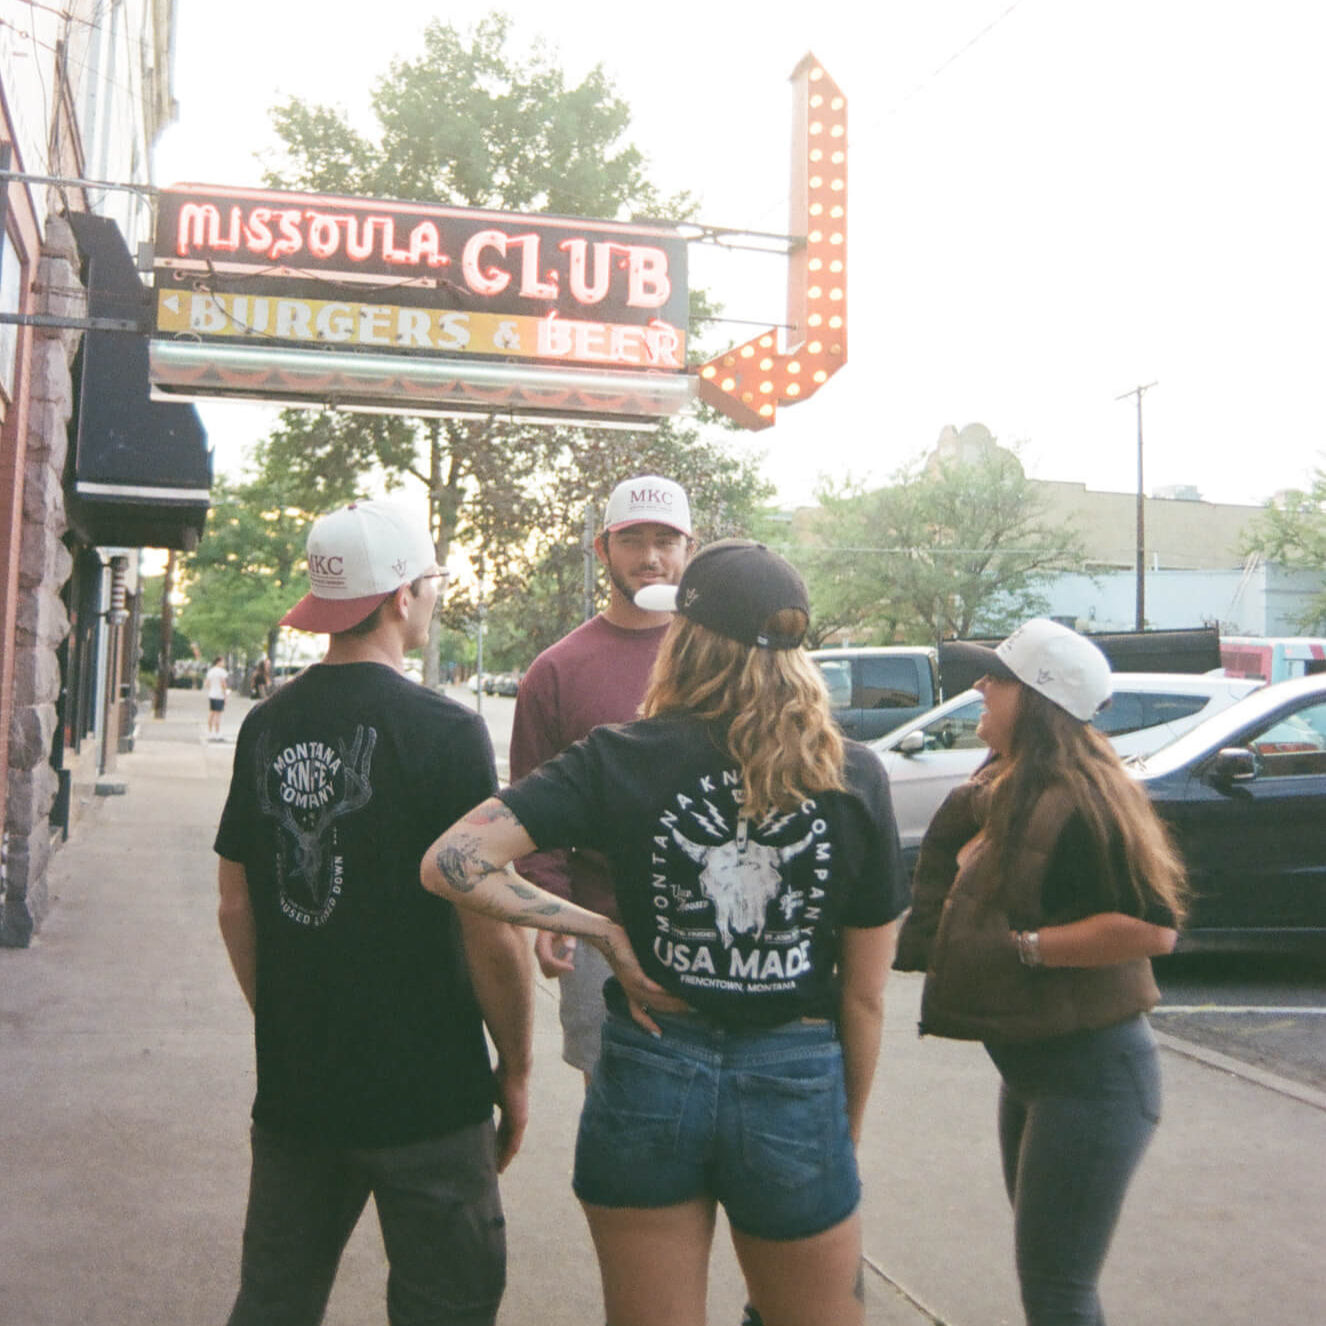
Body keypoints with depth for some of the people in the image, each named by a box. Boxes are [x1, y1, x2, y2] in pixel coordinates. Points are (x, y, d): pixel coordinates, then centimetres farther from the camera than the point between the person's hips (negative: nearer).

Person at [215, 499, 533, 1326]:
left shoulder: (268, 726, 2)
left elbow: (237, 905, 8)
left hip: (292, 1086, 6)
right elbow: (491, 927, -16)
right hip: (424, 1094, -6)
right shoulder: (445, 732, -16)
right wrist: (516, 1068, -3)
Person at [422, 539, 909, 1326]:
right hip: (798, 1086, 1)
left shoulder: (624, 761, -10)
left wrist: (598, 930, -9)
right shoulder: (855, 780, -7)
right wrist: (848, 1131, 12)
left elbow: (452, 864, -17)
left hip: (649, 1078, 0)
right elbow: (866, 997, -2)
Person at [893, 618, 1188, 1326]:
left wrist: (1026, 947, -25)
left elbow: (1154, 926, -28)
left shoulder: (1078, 802, -22)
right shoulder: (1003, 789, 7)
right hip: (1030, 1062, 10)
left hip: (1087, 1073, -10)